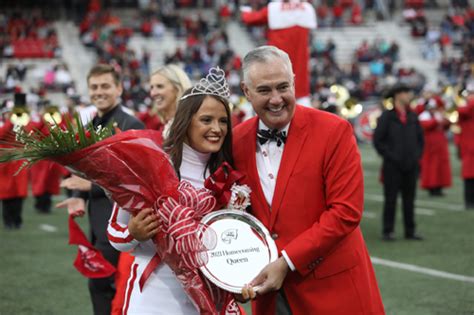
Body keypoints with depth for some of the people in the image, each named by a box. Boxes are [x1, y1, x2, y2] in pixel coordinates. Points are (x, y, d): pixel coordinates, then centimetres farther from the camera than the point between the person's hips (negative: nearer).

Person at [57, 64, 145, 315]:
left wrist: (91, 184, -20)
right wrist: (80, 196, 0)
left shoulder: (131, 126, -13)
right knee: (115, 286, 14)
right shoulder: (91, 126, 14)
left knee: (100, 283, -8)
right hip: (99, 221, 8)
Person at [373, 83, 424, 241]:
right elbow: (377, 140, -7)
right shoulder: (386, 116, -5)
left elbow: (420, 138, 19)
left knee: (409, 199, 8)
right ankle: (387, 231, 4)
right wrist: (389, 156, -10)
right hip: (392, 167, -5)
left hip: (411, 165, 5)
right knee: (390, 199, -1)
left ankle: (410, 231, 13)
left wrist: (417, 155, 6)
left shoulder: (413, 117, 11)